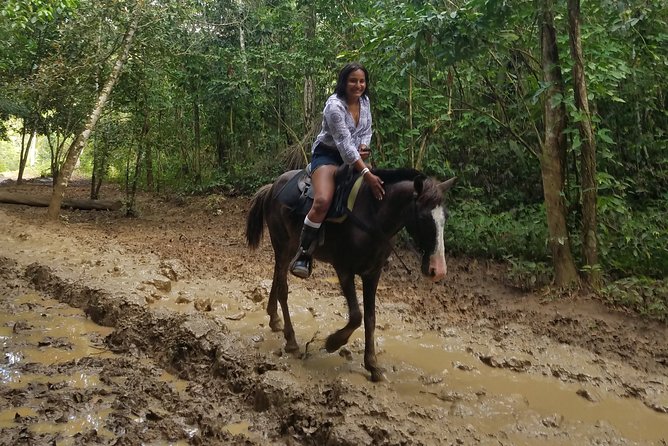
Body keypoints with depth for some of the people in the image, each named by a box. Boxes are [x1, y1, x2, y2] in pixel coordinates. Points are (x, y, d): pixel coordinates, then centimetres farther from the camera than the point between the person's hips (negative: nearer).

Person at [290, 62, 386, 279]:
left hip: (353, 155, 8)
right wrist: (367, 174, -35)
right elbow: (344, 144, -30)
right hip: (327, 154, -8)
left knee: (382, 188, -3)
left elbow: (367, 130, 14)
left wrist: (363, 147, -10)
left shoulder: (365, 101, 1)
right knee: (322, 201, -30)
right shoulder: (334, 106, -23)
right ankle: (303, 254, -17)